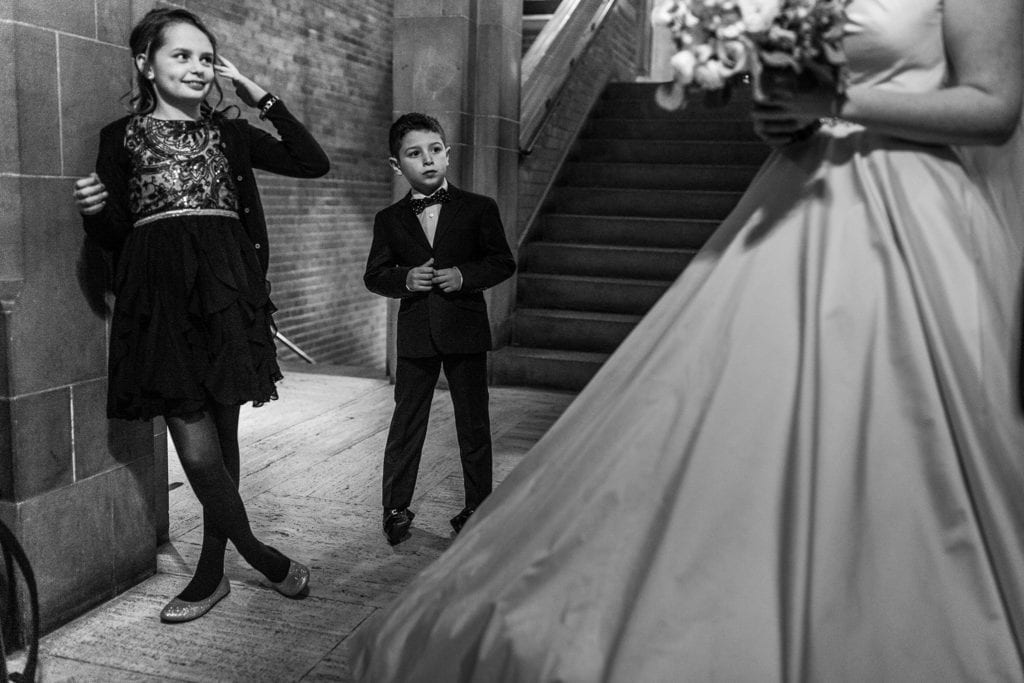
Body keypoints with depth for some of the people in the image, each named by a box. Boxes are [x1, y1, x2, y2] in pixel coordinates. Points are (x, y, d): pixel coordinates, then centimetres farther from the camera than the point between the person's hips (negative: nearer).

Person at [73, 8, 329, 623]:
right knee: (195, 442, -7)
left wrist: (263, 99, 3)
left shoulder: (229, 133, 14)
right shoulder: (122, 137, 10)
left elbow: (314, 163, 4)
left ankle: (213, 571, 18)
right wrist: (94, 212, -12)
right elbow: (113, 236, 10)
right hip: (161, 295, -1)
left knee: (221, 432, 4)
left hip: (226, 290, 1)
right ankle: (261, 556, 11)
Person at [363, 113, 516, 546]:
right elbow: (374, 275, 7)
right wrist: (404, 279, -12)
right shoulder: (389, 220, 6)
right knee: (405, 425, 5)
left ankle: (477, 507, 22)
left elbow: (503, 262, 2)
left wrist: (465, 275, -14)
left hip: (466, 331, -1)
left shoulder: (479, 209, 3)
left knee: (474, 424, 7)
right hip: (415, 335, 1)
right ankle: (396, 510, 18)